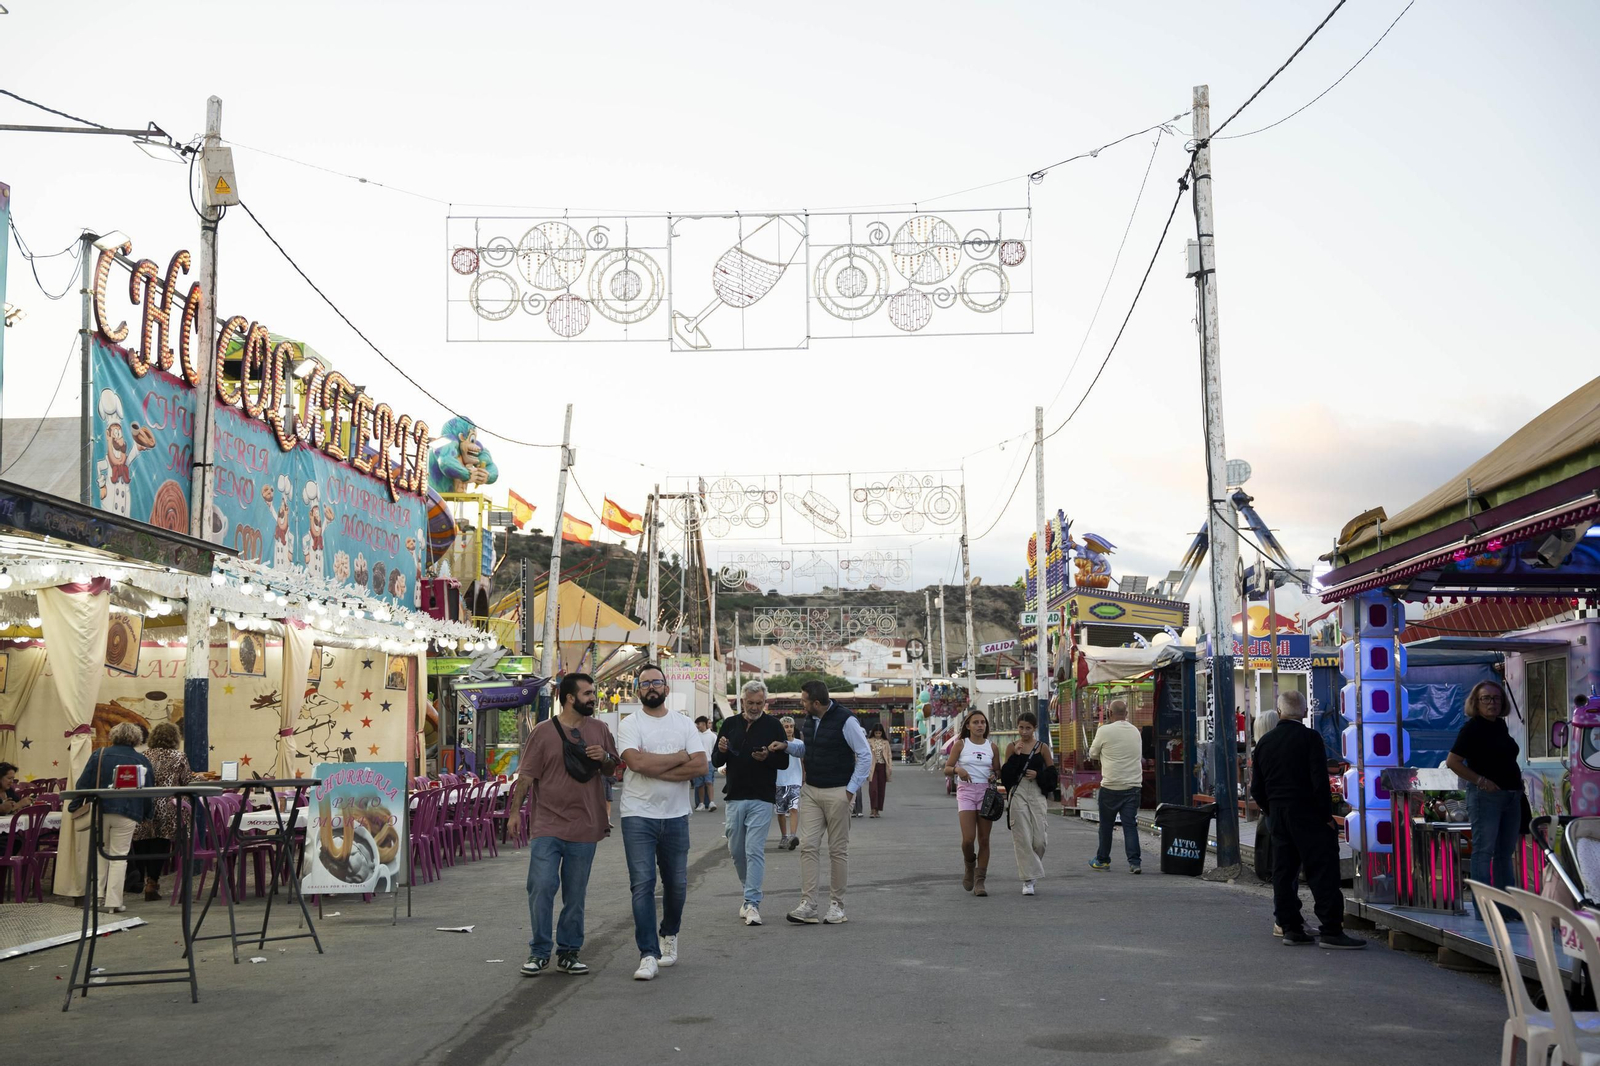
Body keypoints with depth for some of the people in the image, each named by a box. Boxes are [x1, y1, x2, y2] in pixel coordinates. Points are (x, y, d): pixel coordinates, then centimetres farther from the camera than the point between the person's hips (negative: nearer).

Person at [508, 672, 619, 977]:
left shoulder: (599, 729, 8)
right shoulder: (543, 732, -3)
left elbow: (612, 770, 16)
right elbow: (526, 775, -2)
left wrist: (604, 758, -5)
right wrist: (515, 810, -9)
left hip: (585, 828, 3)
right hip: (547, 826, -3)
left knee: (575, 894, 9)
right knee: (541, 888, -8)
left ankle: (569, 952, 19)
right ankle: (539, 952, 4)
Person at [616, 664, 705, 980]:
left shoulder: (684, 724, 6)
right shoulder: (630, 724, -2)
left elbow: (701, 766, -8)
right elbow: (636, 761, -20)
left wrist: (654, 770, -14)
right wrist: (679, 758, -9)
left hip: (676, 815, 3)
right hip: (638, 815, -3)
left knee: (676, 883, 12)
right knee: (642, 884, -9)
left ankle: (669, 934, 37)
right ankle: (648, 955, -8)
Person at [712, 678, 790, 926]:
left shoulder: (772, 725, 0)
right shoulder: (730, 724, 8)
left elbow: (784, 762, 0)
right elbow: (716, 761, 9)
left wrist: (767, 757, -20)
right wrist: (722, 751, -13)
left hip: (761, 799, -4)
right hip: (734, 797, 4)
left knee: (754, 850, -10)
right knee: (737, 850, 9)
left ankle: (752, 902, -10)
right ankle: (751, 892, 28)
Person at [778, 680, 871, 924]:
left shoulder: (845, 721, -13)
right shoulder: (808, 721, 9)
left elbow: (865, 755, -10)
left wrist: (852, 788, -12)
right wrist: (787, 745, 4)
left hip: (837, 792, -6)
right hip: (810, 791, 6)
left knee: (838, 849, 2)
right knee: (808, 846, -3)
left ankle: (837, 906, 11)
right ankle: (808, 906, -4)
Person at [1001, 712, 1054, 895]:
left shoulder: (1042, 747, 5)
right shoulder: (1012, 747, 4)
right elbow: (1005, 774, -2)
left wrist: (1038, 775, -9)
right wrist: (1015, 755, -12)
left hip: (1037, 794, 1)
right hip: (1017, 794, -1)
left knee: (1039, 839, -2)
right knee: (1022, 838, -5)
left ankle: (1033, 869, 26)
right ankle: (1028, 879, 1)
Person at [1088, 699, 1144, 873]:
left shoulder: (1104, 731, -9)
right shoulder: (1135, 731, 7)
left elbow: (1093, 754, 4)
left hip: (1111, 786, -3)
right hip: (1133, 785, 3)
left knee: (1106, 825, 10)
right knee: (1130, 824, 3)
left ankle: (1102, 860, 20)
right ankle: (1134, 862, -6)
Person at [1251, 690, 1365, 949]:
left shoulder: (1264, 742, 9)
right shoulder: (1310, 738, -9)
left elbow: (1256, 789, 11)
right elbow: (1320, 780, -16)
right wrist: (1327, 814, -10)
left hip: (1279, 818, 6)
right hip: (1309, 816, -6)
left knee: (1283, 873, 9)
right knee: (1323, 872, -6)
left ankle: (1290, 928, 11)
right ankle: (1331, 931, -9)